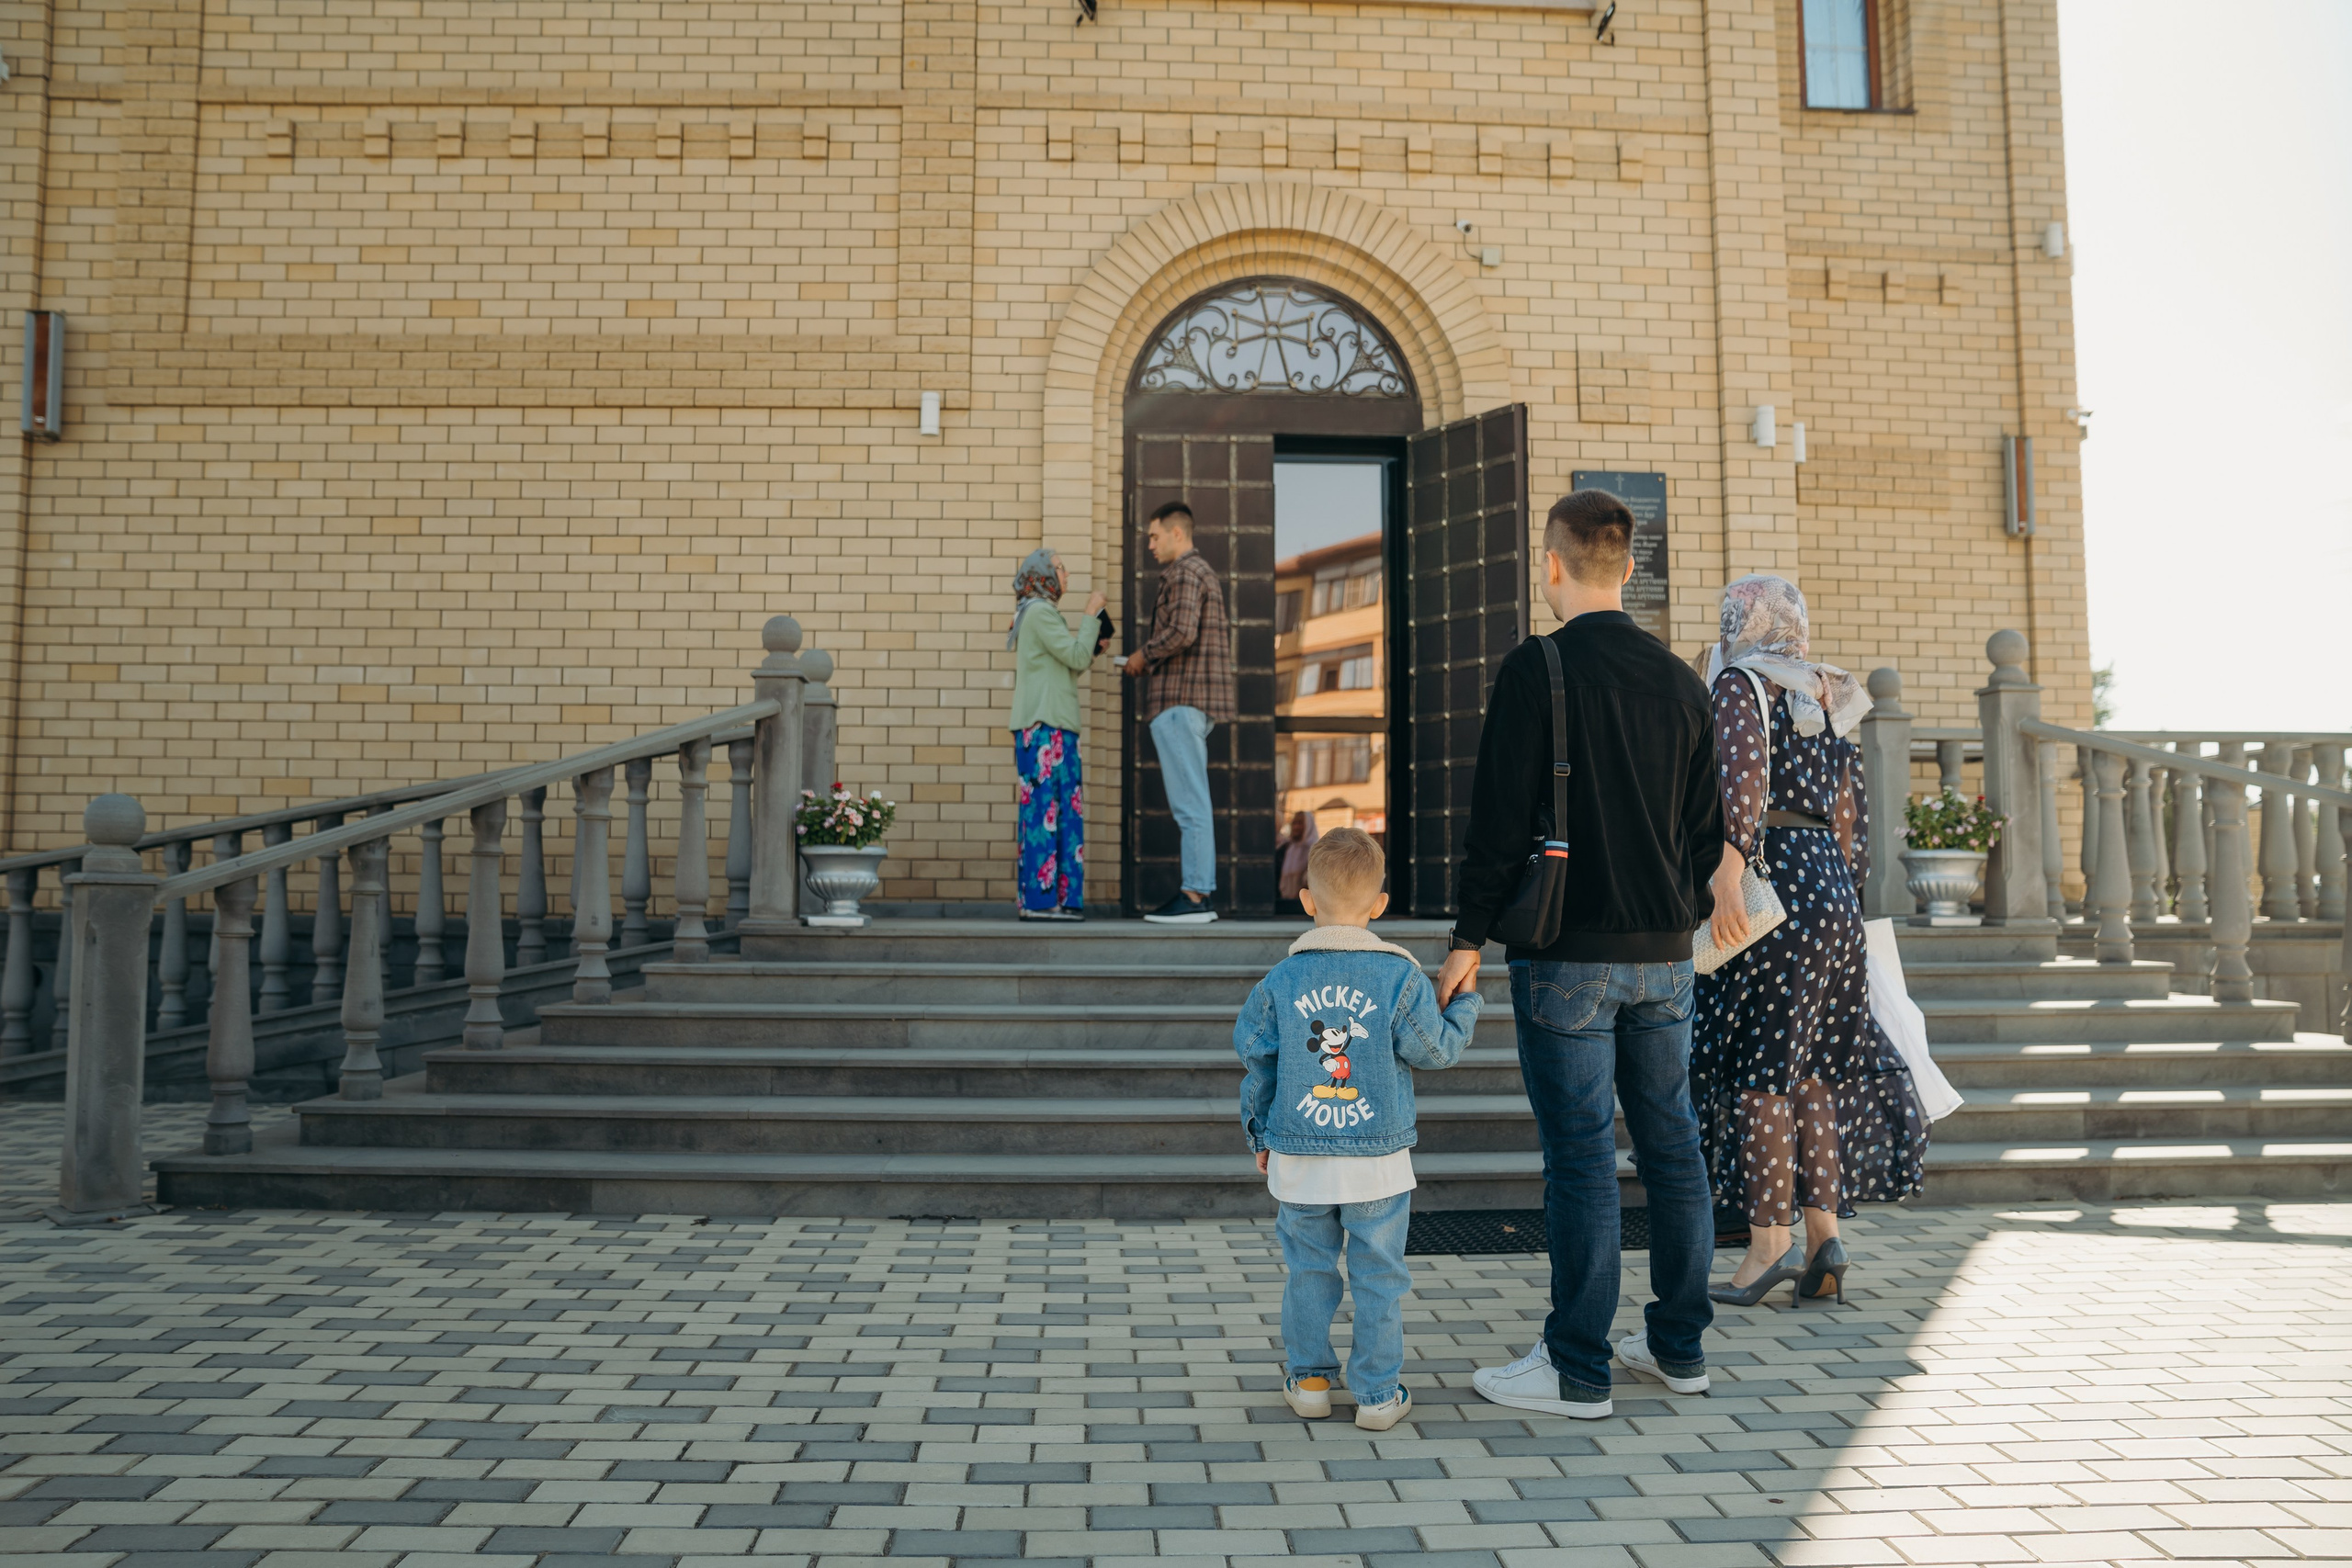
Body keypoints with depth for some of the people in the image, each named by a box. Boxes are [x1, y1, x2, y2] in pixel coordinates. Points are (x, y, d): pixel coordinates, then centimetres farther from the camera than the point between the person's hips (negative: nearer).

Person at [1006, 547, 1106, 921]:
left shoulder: (1040, 614, 24)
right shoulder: (1039, 612, -7)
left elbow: (1064, 668, 26)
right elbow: (1075, 657, -12)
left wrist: (1092, 649, 14)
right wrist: (1090, 614, -4)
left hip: (1055, 725, 10)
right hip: (1045, 725, -10)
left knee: (1065, 810, 6)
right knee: (1046, 809, -11)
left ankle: (1061, 897, 6)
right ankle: (1039, 900, -12)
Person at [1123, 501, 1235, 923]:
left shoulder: (1184, 573, -8)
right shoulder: (1205, 572, 23)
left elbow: (1181, 631, -23)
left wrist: (1144, 656, -7)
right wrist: (1154, 664, 17)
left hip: (1180, 699, -11)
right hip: (1197, 700, 11)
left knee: (1189, 804, -10)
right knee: (1193, 801, 11)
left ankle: (1193, 896, -9)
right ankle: (1201, 893, 14)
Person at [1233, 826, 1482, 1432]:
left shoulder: (1281, 981, -3)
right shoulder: (1400, 976, -9)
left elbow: (1257, 1061, 4)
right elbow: (1438, 1048, -2)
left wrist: (1259, 1133, 17)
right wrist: (1466, 1001, 16)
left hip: (1298, 1160, 2)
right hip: (1379, 1160, -1)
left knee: (1307, 1271, 16)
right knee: (1379, 1278, 9)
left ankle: (1309, 1381, 25)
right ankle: (1378, 1394, 16)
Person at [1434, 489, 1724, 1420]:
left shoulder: (1536, 669, -10)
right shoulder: (1679, 680, 9)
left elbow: (1499, 816, -12)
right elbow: (1708, 826, 13)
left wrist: (1471, 938, -6)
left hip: (1568, 954, -6)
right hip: (1663, 955, 6)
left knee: (1579, 1156, -1)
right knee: (1671, 1144, 13)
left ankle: (1577, 1370, 7)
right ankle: (1679, 1345, 25)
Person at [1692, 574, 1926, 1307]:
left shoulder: (1741, 684, -3)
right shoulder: (1827, 698, 18)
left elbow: (1743, 778, -20)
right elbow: (1850, 812, 18)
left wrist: (1727, 875, -28)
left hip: (1773, 881, -8)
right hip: (1830, 882, 8)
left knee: (1757, 1061, -4)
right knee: (1810, 1060, 12)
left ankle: (1770, 1240, -1)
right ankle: (1825, 1230, 11)